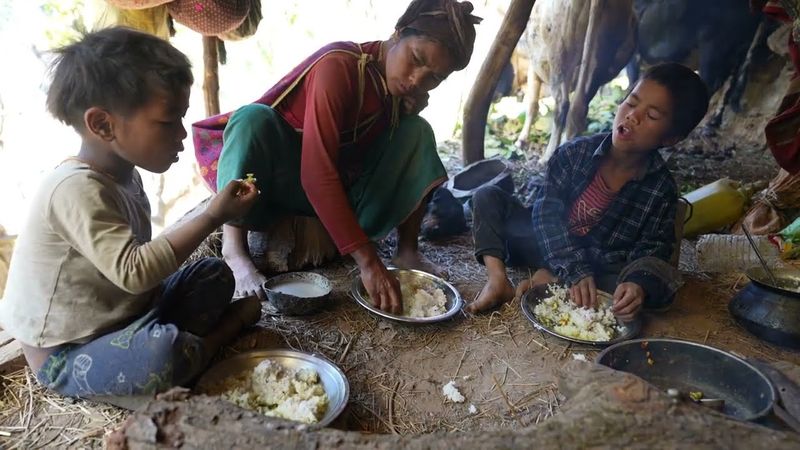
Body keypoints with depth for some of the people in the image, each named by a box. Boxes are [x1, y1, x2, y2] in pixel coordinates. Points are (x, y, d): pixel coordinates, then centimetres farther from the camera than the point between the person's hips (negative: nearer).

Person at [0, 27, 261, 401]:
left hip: (121, 314, 9)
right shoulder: (77, 189, -27)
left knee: (215, 274, 6)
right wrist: (212, 217, -33)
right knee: (162, 354, -35)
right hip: (66, 356, -9)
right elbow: (133, 271, -36)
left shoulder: (123, 174, 4)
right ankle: (223, 330, -7)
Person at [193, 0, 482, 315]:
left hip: (343, 191, 6)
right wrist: (367, 261, -42)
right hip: (286, 180, -5)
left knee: (418, 131, -9)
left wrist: (411, 109, -17)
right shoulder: (340, 65, -27)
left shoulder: (406, 89, -6)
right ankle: (234, 249, -30)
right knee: (253, 118, -34)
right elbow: (317, 174, -37)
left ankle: (406, 251, -11)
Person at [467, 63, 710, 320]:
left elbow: (652, 250, -9)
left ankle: (551, 279, -24)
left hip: (600, 267, 0)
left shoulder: (661, 190, -10)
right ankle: (498, 278, -24)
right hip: (548, 246, 1)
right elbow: (546, 212, -17)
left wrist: (638, 285, -34)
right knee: (488, 197, -11)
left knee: (661, 283, -27)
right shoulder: (576, 152, -11)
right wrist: (574, 270, -27)